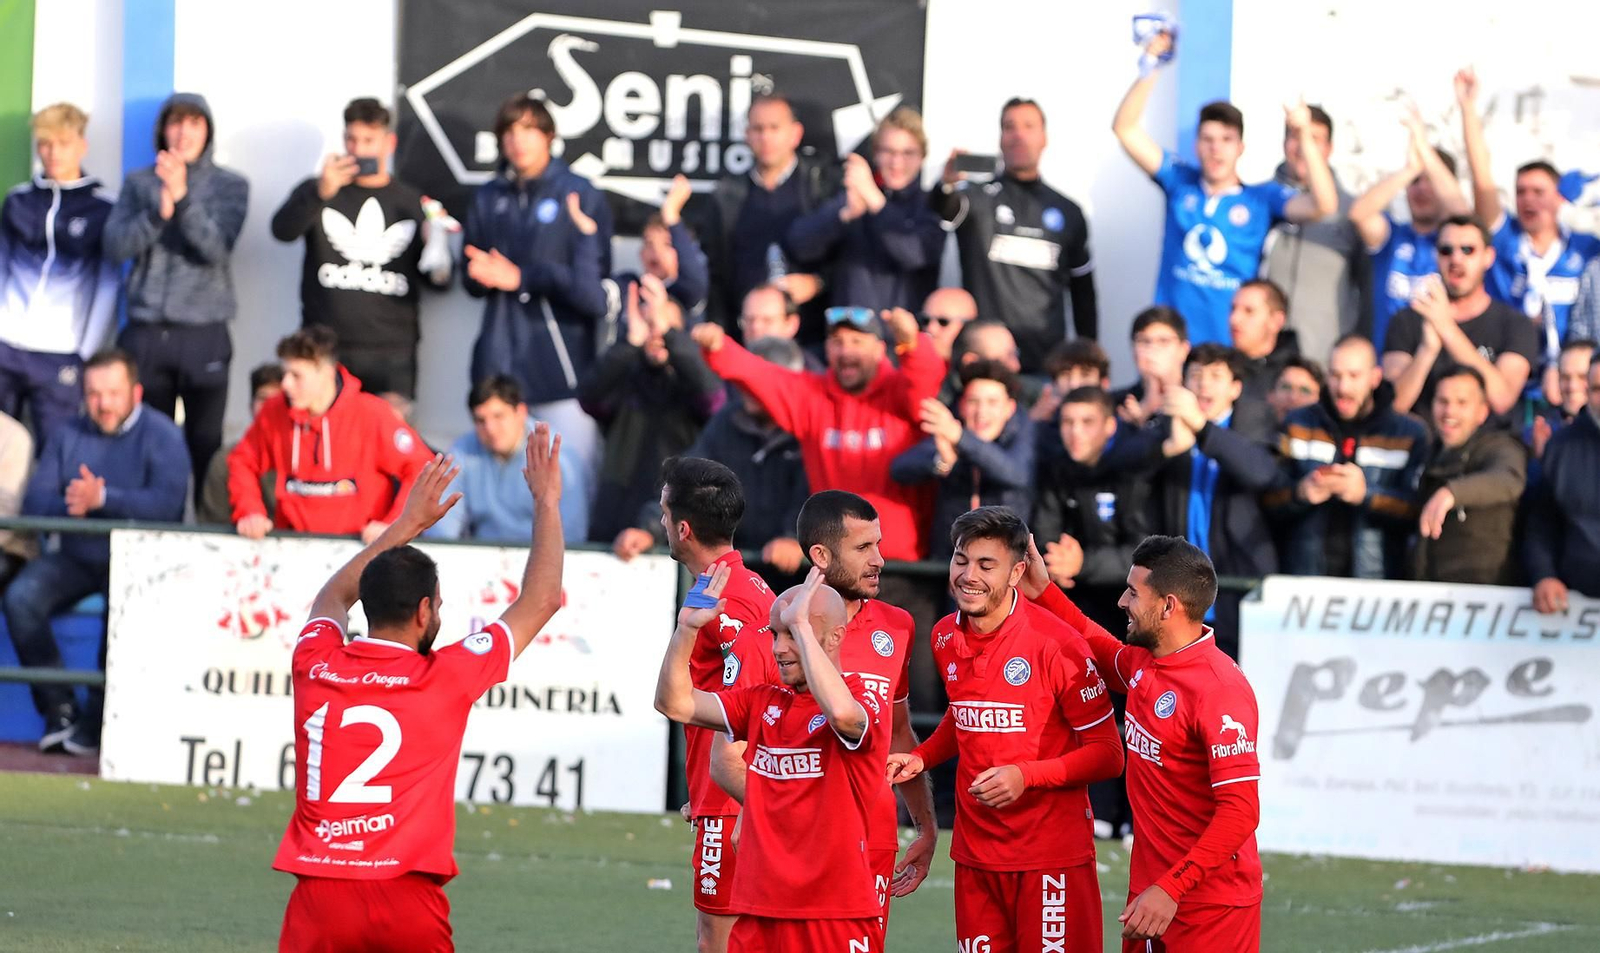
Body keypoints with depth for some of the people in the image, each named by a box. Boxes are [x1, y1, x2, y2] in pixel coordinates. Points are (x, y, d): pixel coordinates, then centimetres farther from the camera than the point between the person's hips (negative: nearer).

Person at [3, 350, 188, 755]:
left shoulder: (162, 436, -6)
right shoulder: (67, 436, 9)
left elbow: (167, 505, -20)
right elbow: (34, 503, 1)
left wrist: (103, 499, -27)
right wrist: (68, 504, -21)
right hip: (76, 557, 4)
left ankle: (97, 719, -22)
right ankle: (58, 708, -16)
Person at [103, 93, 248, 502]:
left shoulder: (230, 186, 5)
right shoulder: (139, 183, 8)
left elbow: (217, 248, -9)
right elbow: (115, 246, -2)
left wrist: (183, 198, -23)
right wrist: (159, 210, -19)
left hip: (204, 334, -1)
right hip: (146, 332, 1)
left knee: (205, 449, -3)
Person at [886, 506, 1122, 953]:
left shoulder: (1055, 644, -14)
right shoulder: (945, 638, 5)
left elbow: (1107, 755, -9)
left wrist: (1026, 775, -20)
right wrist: (921, 758, 7)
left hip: (1052, 855, -6)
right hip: (975, 853, 6)